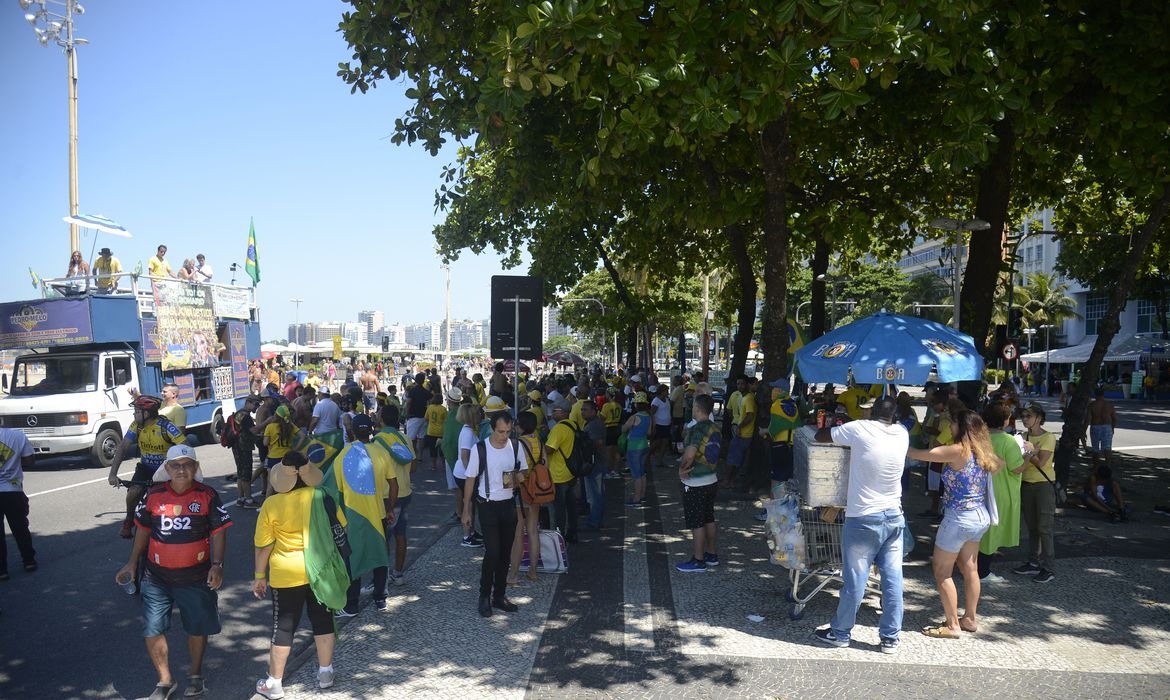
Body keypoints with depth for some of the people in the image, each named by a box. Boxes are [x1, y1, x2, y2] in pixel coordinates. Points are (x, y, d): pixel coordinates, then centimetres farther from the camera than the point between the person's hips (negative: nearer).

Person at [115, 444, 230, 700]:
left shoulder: (207, 496, -7)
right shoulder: (153, 495, -2)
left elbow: (218, 532, -6)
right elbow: (143, 530, 10)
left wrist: (217, 565, -16)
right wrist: (133, 563, 9)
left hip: (196, 576, -2)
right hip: (157, 577, 2)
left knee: (197, 627, 12)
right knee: (152, 630, 4)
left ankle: (195, 675, 35)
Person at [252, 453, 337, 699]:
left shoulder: (272, 505, -16)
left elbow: (263, 546, -9)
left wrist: (260, 576, 4)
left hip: (287, 575, -2)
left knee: (283, 627, 10)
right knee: (323, 621, 17)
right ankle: (325, 674, 29)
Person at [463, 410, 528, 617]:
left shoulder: (516, 446, -4)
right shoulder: (480, 449, -13)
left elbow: (523, 470, 12)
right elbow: (470, 480, -4)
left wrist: (519, 479, -13)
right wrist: (466, 511, -2)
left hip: (509, 505, 4)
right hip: (488, 506, -4)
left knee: (505, 553, 10)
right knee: (492, 552, -9)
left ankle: (499, 596, 23)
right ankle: (484, 597, 8)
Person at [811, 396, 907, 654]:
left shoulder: (860, 429, -12)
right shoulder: (902, 435, 1)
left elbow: (819, 436, -1)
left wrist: (839, 427, 19)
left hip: (863, 519, -4)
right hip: (894, 517, 5)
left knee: (854, 580, 4)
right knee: (893, 579, 9)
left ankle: (840, 633, 18)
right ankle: (890, 638, 17)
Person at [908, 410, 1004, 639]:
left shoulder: (957, 451, -19)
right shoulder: (983, 451, 5)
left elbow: (919, 454, -18)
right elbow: (1000, 464, 28)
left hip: (959, 518, -8)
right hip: (980, 517, 8)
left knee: (942, 571, 2)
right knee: (969, 569, 18)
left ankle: (952, 626, 5)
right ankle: (969, 619, 28)